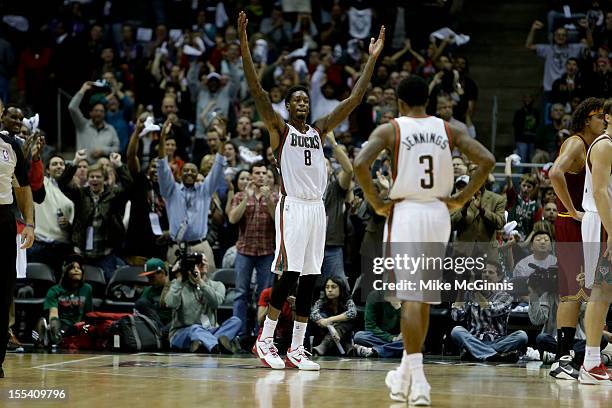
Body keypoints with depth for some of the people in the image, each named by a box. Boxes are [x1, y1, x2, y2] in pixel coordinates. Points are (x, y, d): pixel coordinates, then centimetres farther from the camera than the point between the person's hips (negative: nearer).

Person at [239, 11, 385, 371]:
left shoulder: (320, 131, 16)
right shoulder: (280, 129, 2)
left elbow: (354, 100, 15)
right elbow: (257, 90, -9)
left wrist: (373, 58, 12)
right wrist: (244, 43, -18)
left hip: (317, 209, 6)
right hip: (292, 207, -6)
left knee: (309, 279, 4)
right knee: (289, 274, -13)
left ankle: (297, 350, 8)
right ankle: (265, 341, -3)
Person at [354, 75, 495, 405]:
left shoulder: (390, 130, -2)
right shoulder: (448, 130, 7)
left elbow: (360, 164, -18)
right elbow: (487, 161, -2)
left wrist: (376, 203, -7)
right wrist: (462, 199, 4)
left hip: (405, 214, -4)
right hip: (439, 215, 4)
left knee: (410, 297, -7)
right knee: (423, 298, 15)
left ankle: (417, 381, -16)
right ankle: (407, 374, 26)